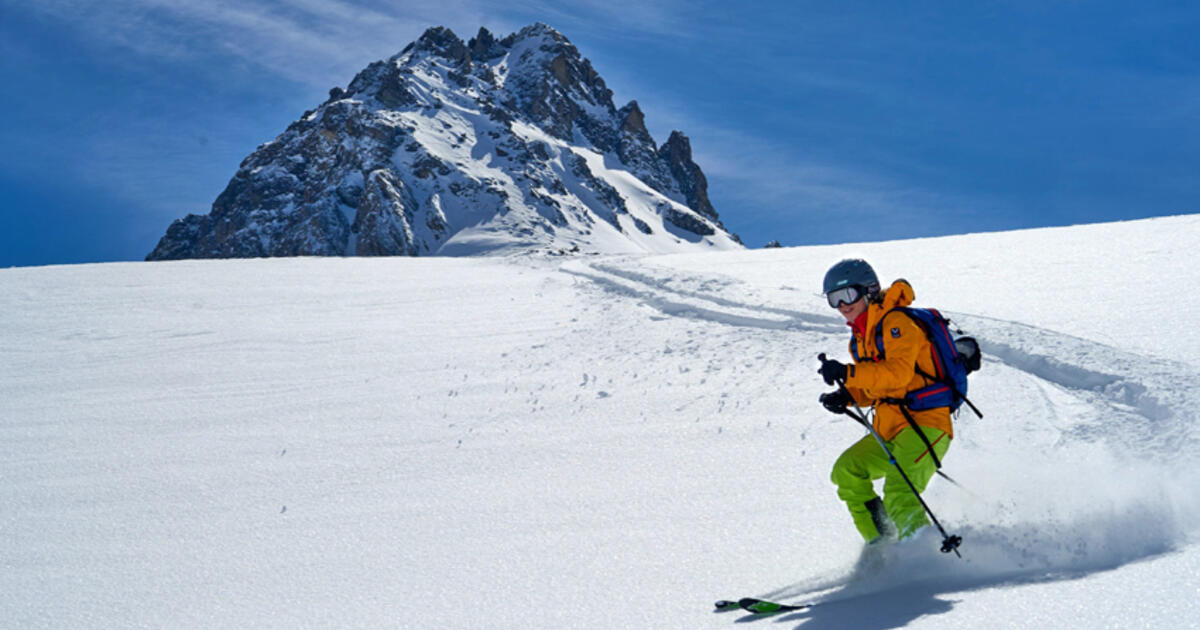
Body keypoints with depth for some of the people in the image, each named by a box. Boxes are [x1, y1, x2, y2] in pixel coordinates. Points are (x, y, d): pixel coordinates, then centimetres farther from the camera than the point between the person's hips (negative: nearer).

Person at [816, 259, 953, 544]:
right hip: (889, 430, 10)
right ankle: (882, 544, 3)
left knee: (899, 497, -24)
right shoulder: (860, 338, 18)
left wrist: (848, 373, -31)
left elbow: (898, 372, -26)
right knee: (846, 471, -1)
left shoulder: (897, 322, -10)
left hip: (924, 423, -9)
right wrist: (847, 396, 5)